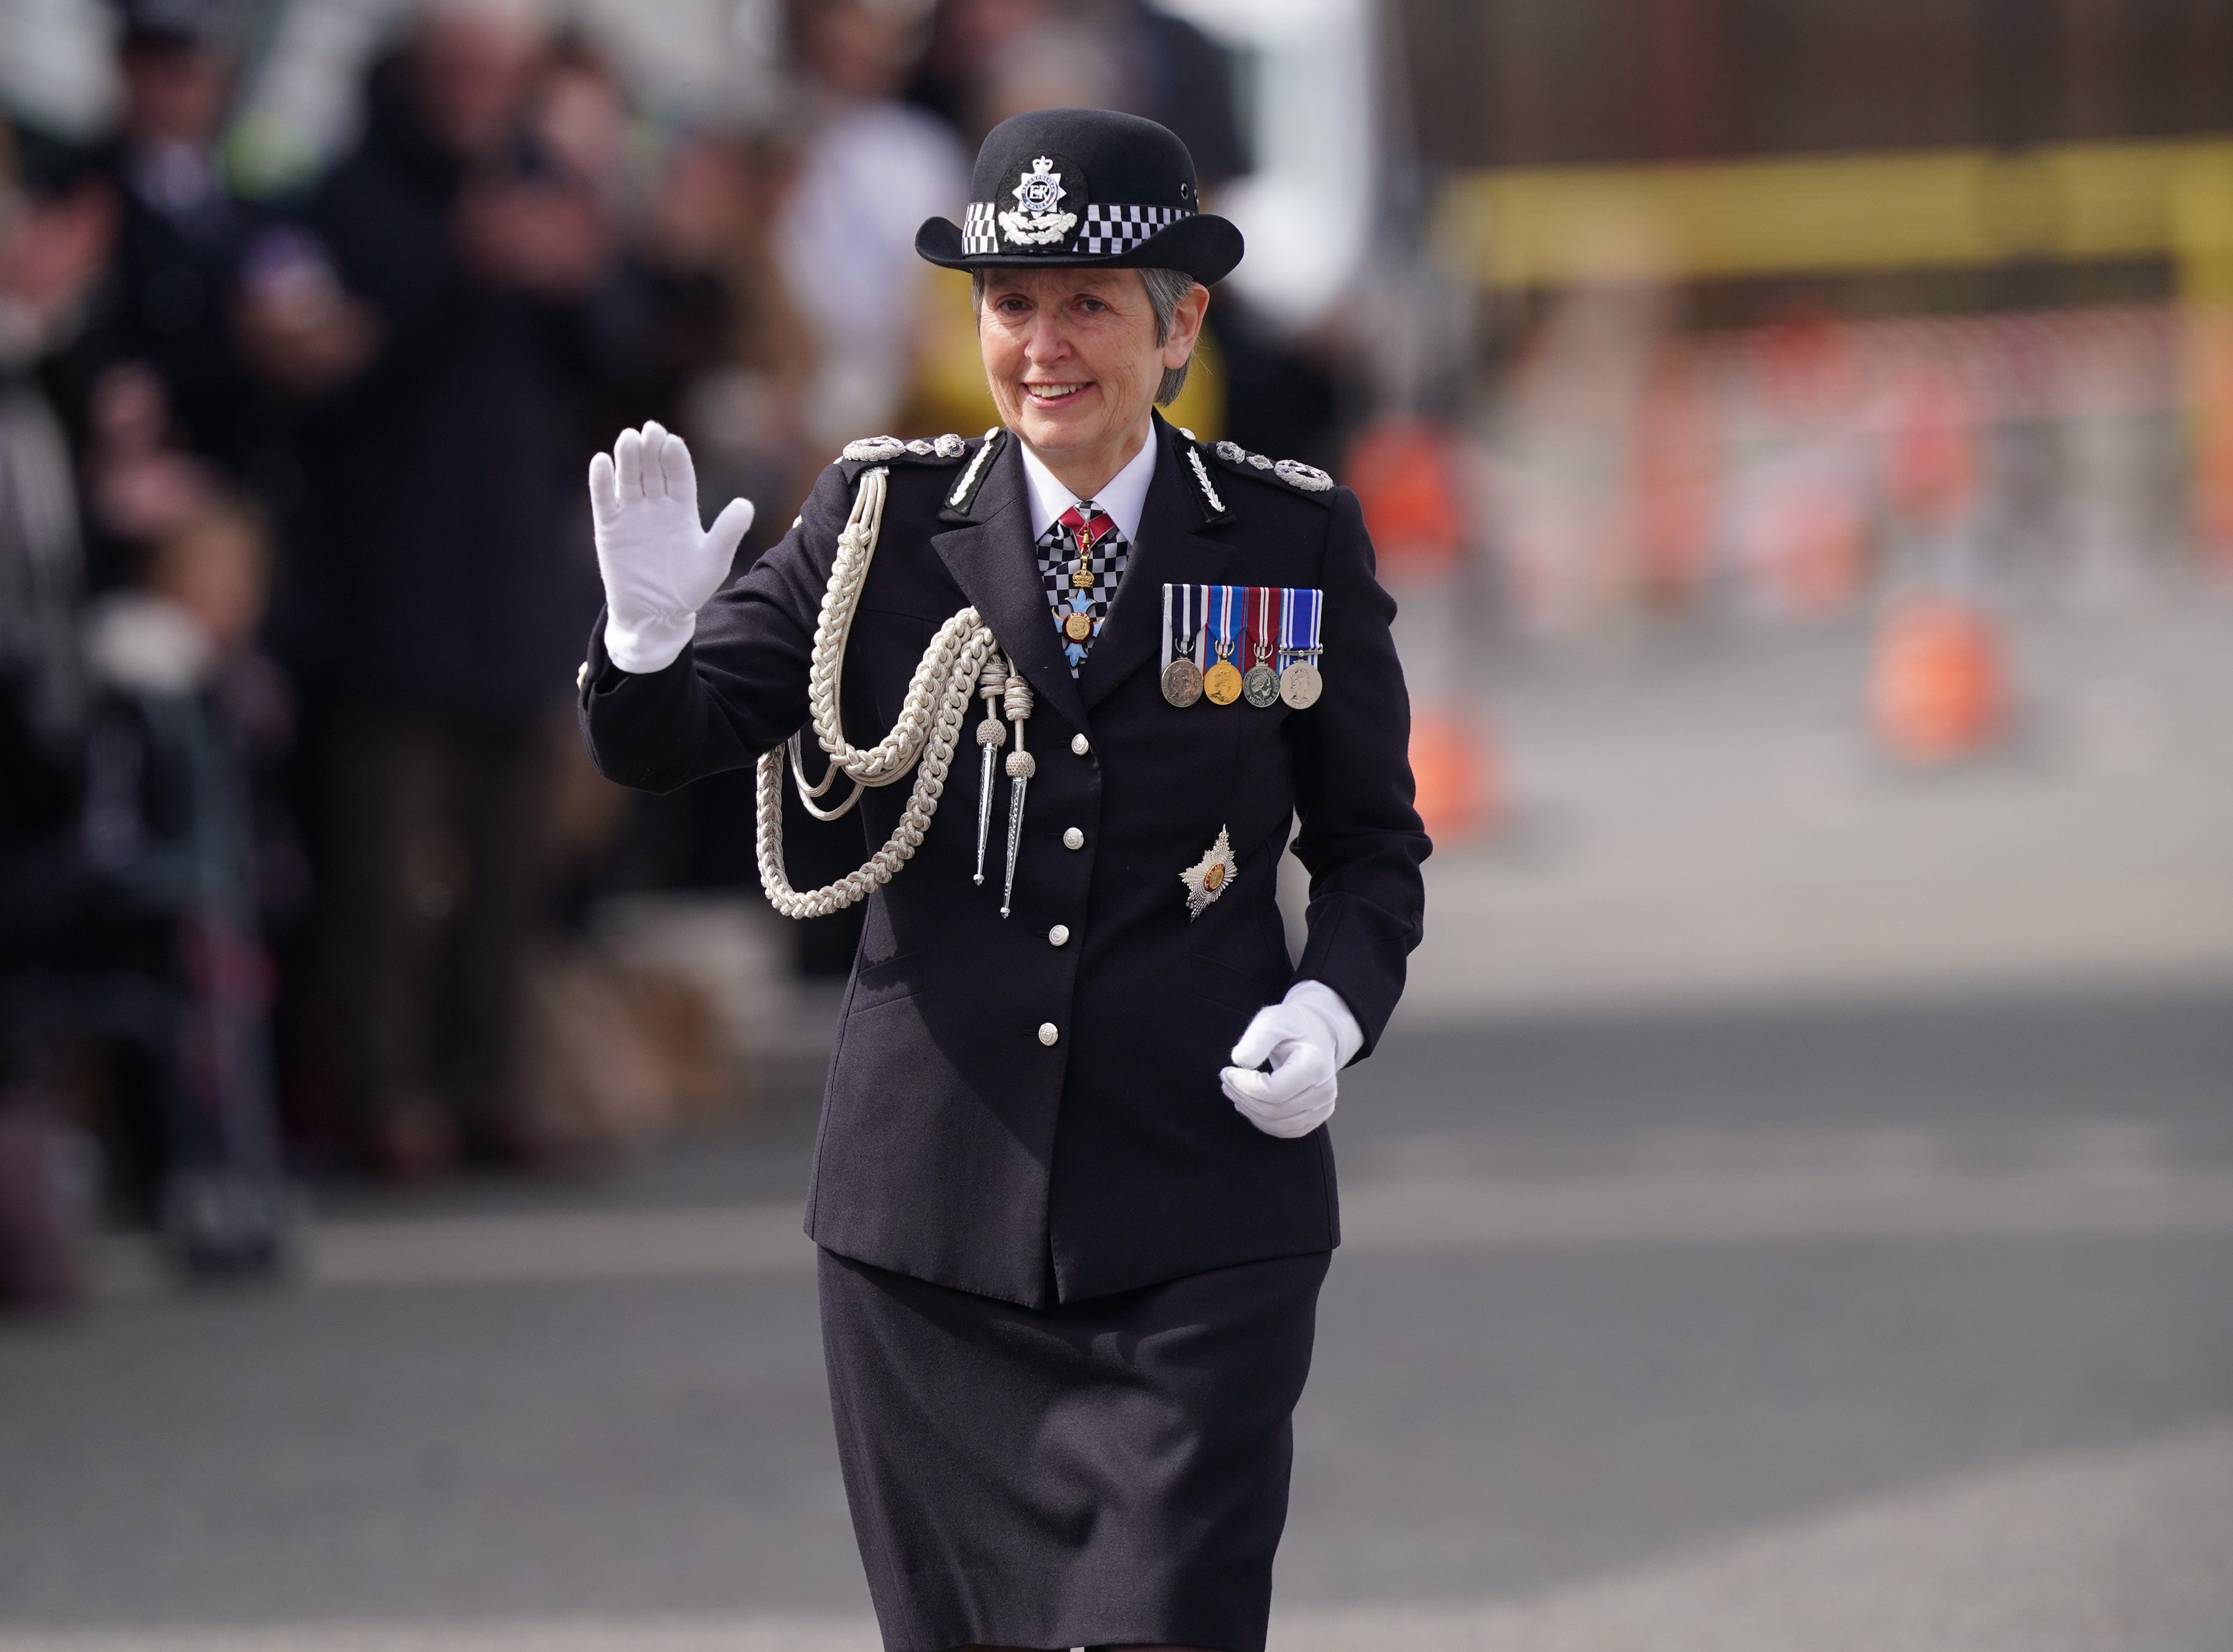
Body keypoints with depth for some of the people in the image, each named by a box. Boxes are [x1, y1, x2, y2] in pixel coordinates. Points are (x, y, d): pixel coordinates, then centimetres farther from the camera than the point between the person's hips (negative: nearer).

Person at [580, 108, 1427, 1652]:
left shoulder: (1297, 542, 2)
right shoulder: (882, 524, 3)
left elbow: (1375, 841, 10)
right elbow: (660, 747, -3)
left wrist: (1335, 1005, -9)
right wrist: (653, 628, -25)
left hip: (1197, 1233, -2)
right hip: (934, 1207, 2)